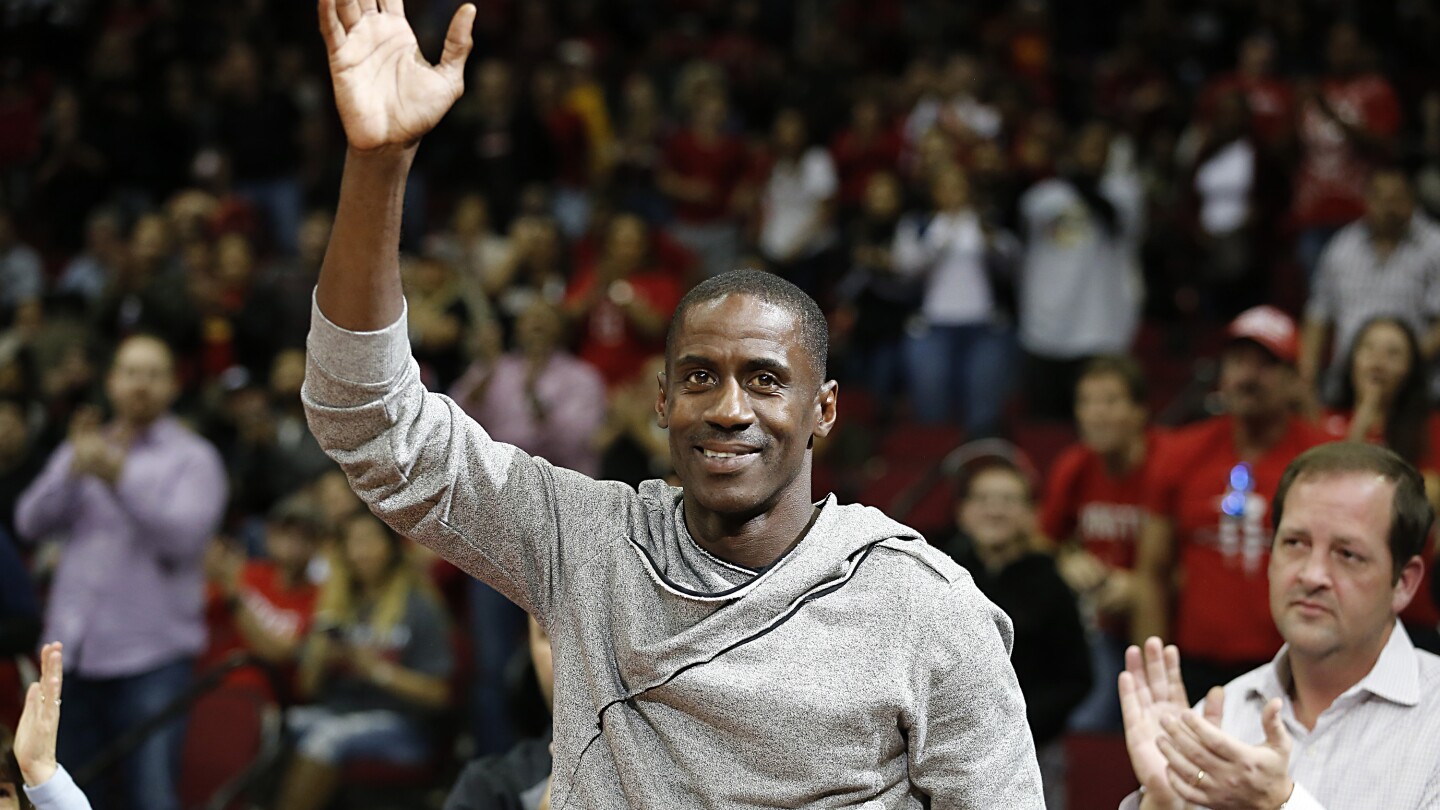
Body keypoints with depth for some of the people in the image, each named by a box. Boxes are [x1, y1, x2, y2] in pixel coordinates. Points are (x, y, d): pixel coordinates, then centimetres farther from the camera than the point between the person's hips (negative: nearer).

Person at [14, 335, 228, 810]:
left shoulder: (193, 458, 4)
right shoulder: (81, 450, 17)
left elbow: (183, 537, -12)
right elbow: (32, 523, 3)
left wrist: (121, 477, -22)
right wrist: (74, 469, -13)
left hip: (152, 657, -5)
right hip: (74, 650, 5)